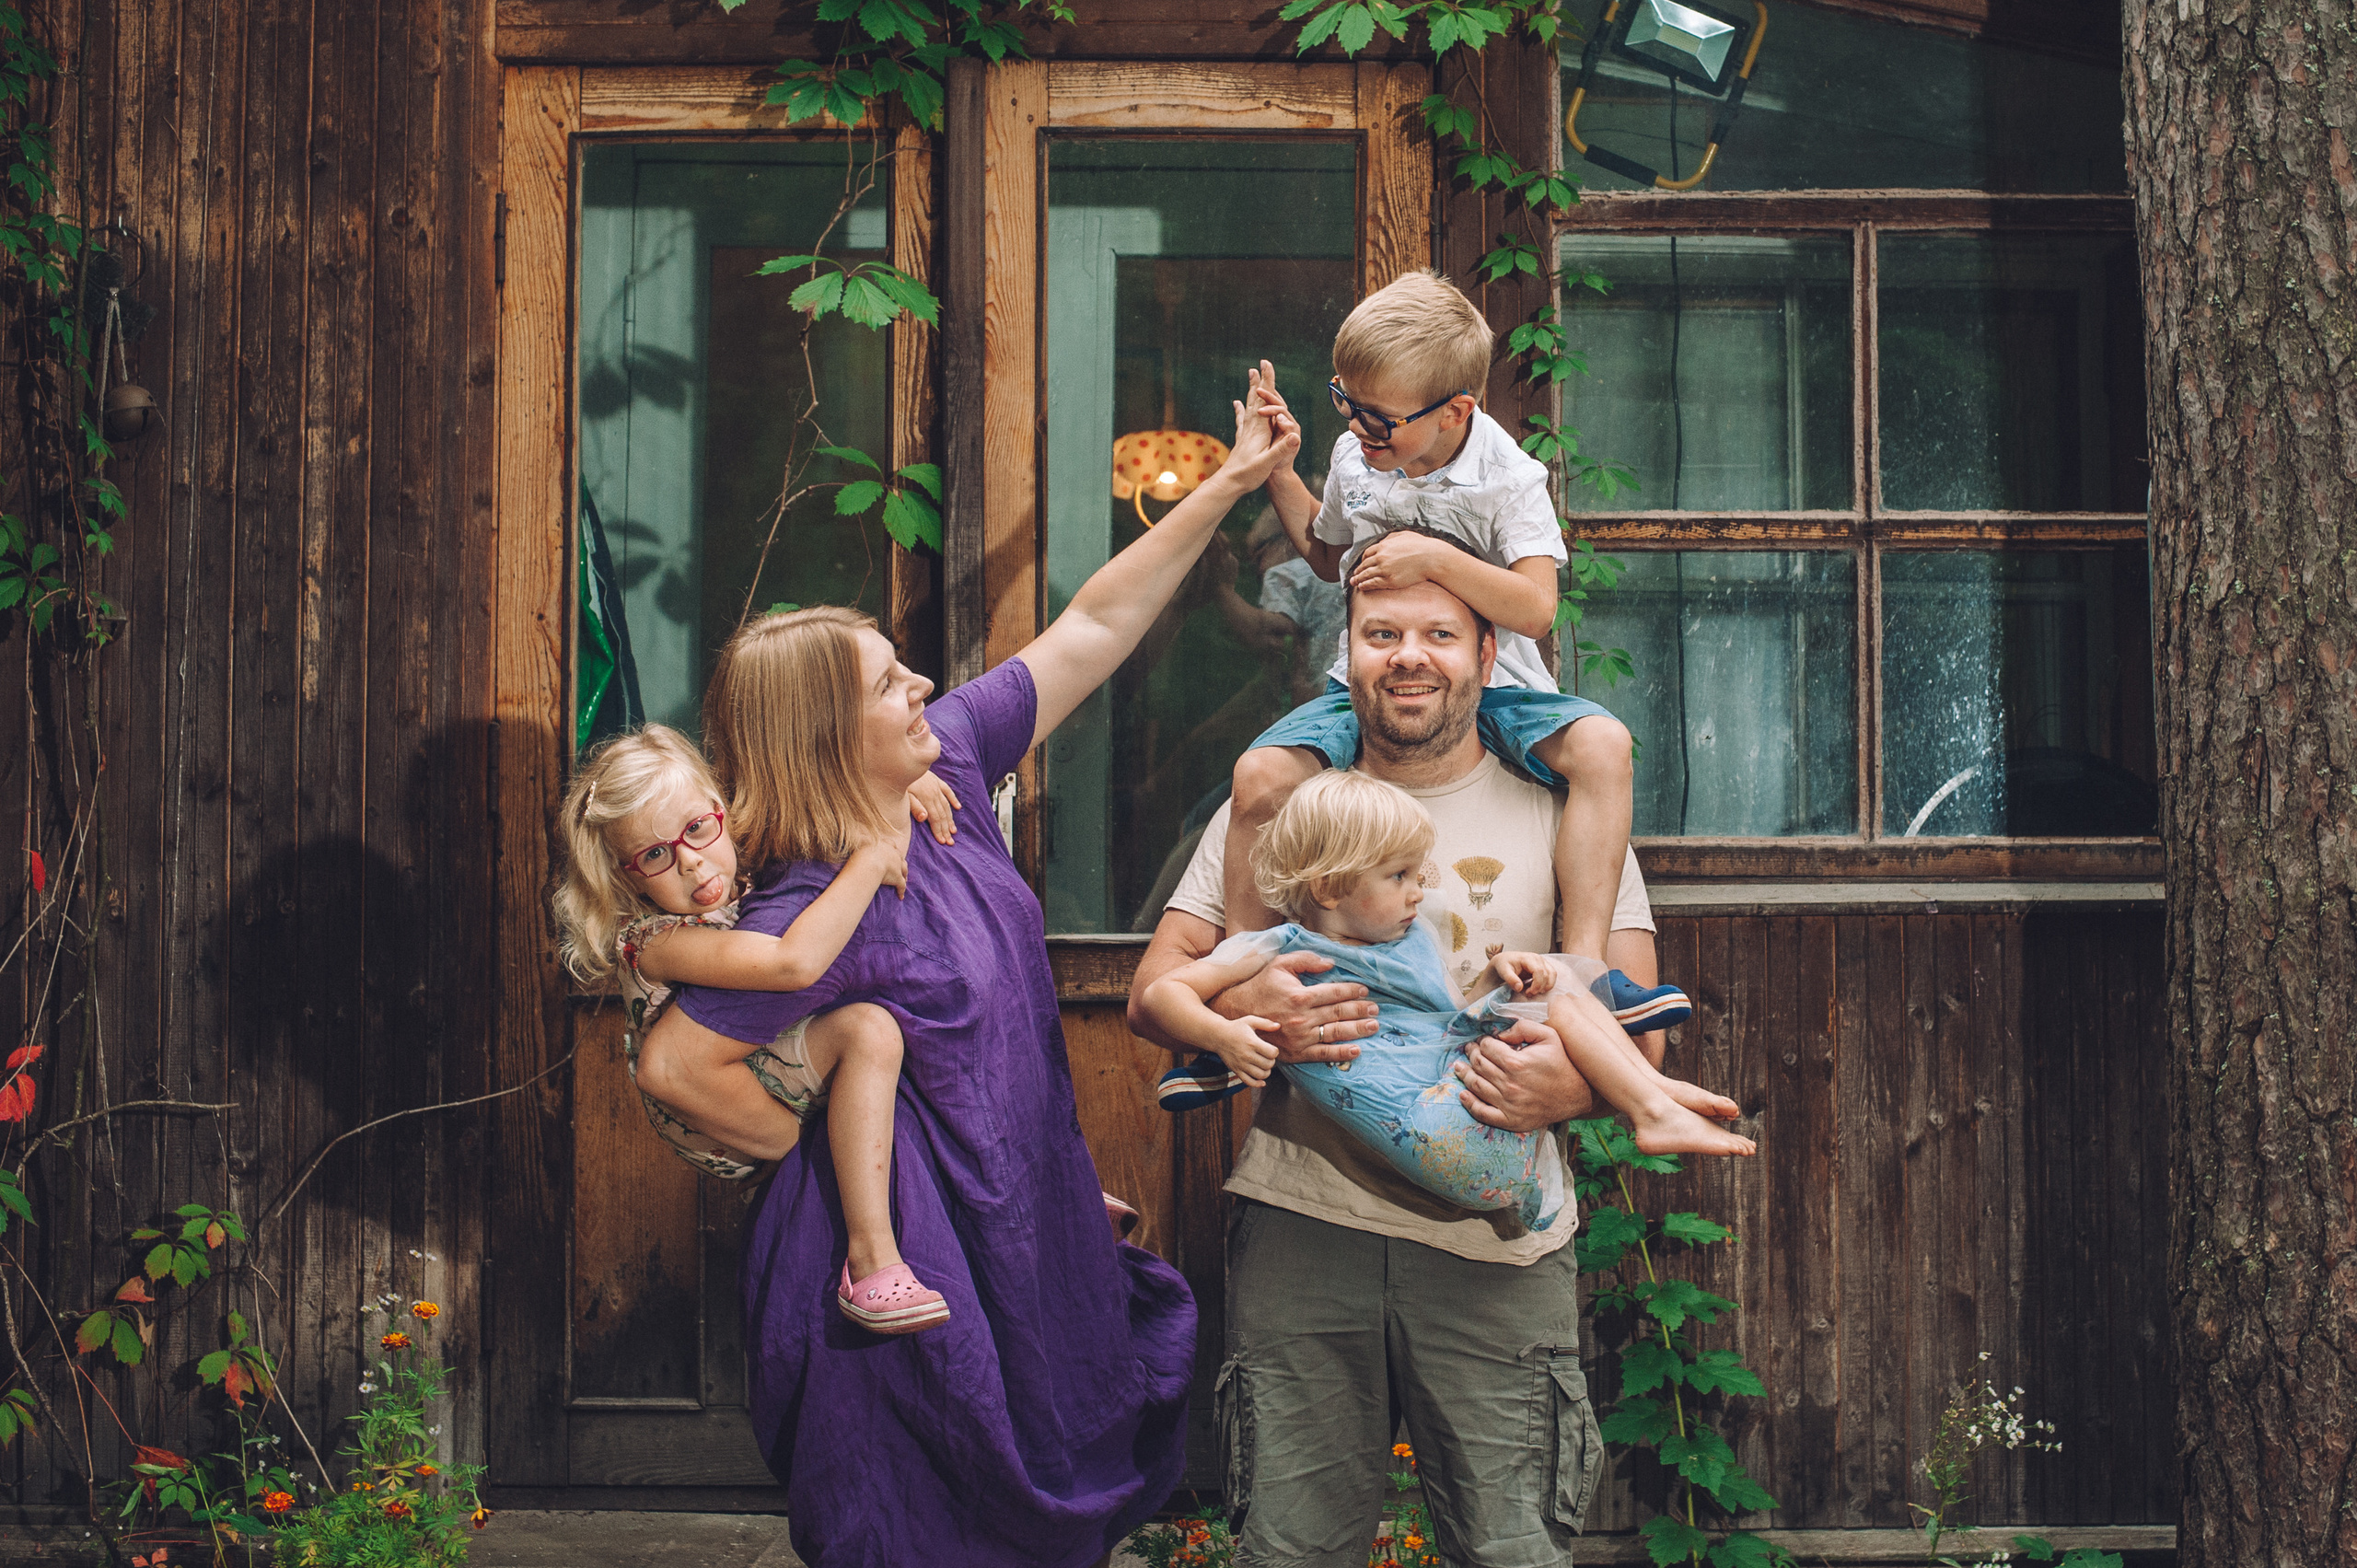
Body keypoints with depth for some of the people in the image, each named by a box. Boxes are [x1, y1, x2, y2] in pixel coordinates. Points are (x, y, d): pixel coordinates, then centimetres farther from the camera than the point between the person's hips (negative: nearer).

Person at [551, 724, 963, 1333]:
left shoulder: (748, 869, -4)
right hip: (722, 1136, -9)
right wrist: (868, 864, -34)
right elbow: (793, 963, -43)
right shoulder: (653, 942, -28)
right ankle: (871, 1262, -32)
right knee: (867, 1030, -28)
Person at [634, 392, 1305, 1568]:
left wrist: (1230, 485, 3)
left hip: (1021, 1236, 8)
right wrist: (805, 1144, -12)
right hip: (914, 1279, -8)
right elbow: (672, 1065, -27)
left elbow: (1092, 629, 5)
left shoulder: (944, 771, -1)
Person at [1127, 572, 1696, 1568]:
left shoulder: (1557, 809, 9)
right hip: (1302, 1225, 1)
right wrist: (1239, 1010, -15)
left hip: (1496, 1242, -1)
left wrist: (1575, 1082, -20)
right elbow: (1153, 990, 8)